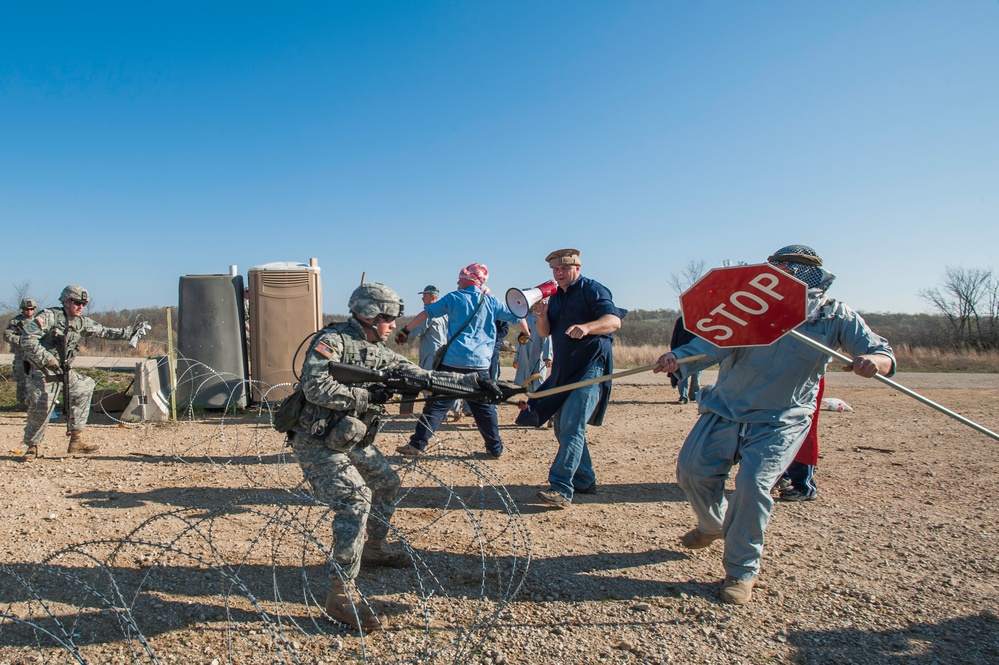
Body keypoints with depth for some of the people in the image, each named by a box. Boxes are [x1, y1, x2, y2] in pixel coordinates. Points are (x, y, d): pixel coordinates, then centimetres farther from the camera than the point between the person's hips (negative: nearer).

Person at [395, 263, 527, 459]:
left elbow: (426, 313, 2)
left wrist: (406, 330, 10)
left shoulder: (454, 298, 4)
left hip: (453, 362, -2)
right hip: (480, 365, 2)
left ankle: (417, 444, -2)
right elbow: (517, 317, 18)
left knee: (438, 404, 1)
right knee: (485, 407, 13)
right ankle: (495, 448, 18)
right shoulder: (491, 302, 10)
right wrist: (525, 335, 36)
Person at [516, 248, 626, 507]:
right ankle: (584, 481, 25)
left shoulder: (592, 289, -7)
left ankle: (561, 488, -19)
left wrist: (586, 327, -40)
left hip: (591, 367, -8)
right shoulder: (555, 297, 15)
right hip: (564, 370, 8)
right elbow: (545, 332, 9)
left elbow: (614, 320, -21)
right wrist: (542, 315, -12)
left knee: (572, 426, -17)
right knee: (563, 428, 12)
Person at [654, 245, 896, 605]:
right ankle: (714, 525, 34)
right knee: (692, 468, 0)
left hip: (781, 421, -2)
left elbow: (883, 354, -5)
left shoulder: (835, 317, -4)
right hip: (725, 410, 3)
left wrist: (874, 361, -31)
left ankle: (742, 571, 3)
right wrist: (680, 357, -37)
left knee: (753, 483, -19)